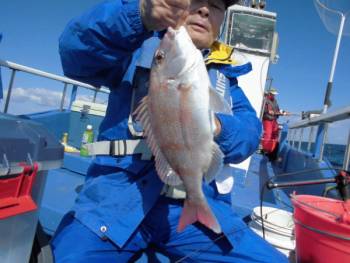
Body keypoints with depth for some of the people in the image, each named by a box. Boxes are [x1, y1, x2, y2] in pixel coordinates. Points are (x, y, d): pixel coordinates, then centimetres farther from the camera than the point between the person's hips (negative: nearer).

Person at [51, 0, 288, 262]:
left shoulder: (224, 74, 18)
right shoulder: (138, 47, 8)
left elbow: (249, 134, 5)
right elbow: (76, 52, -11)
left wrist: (218, 128, -18)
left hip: (196, 205, 4)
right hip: (118, 193, -2)